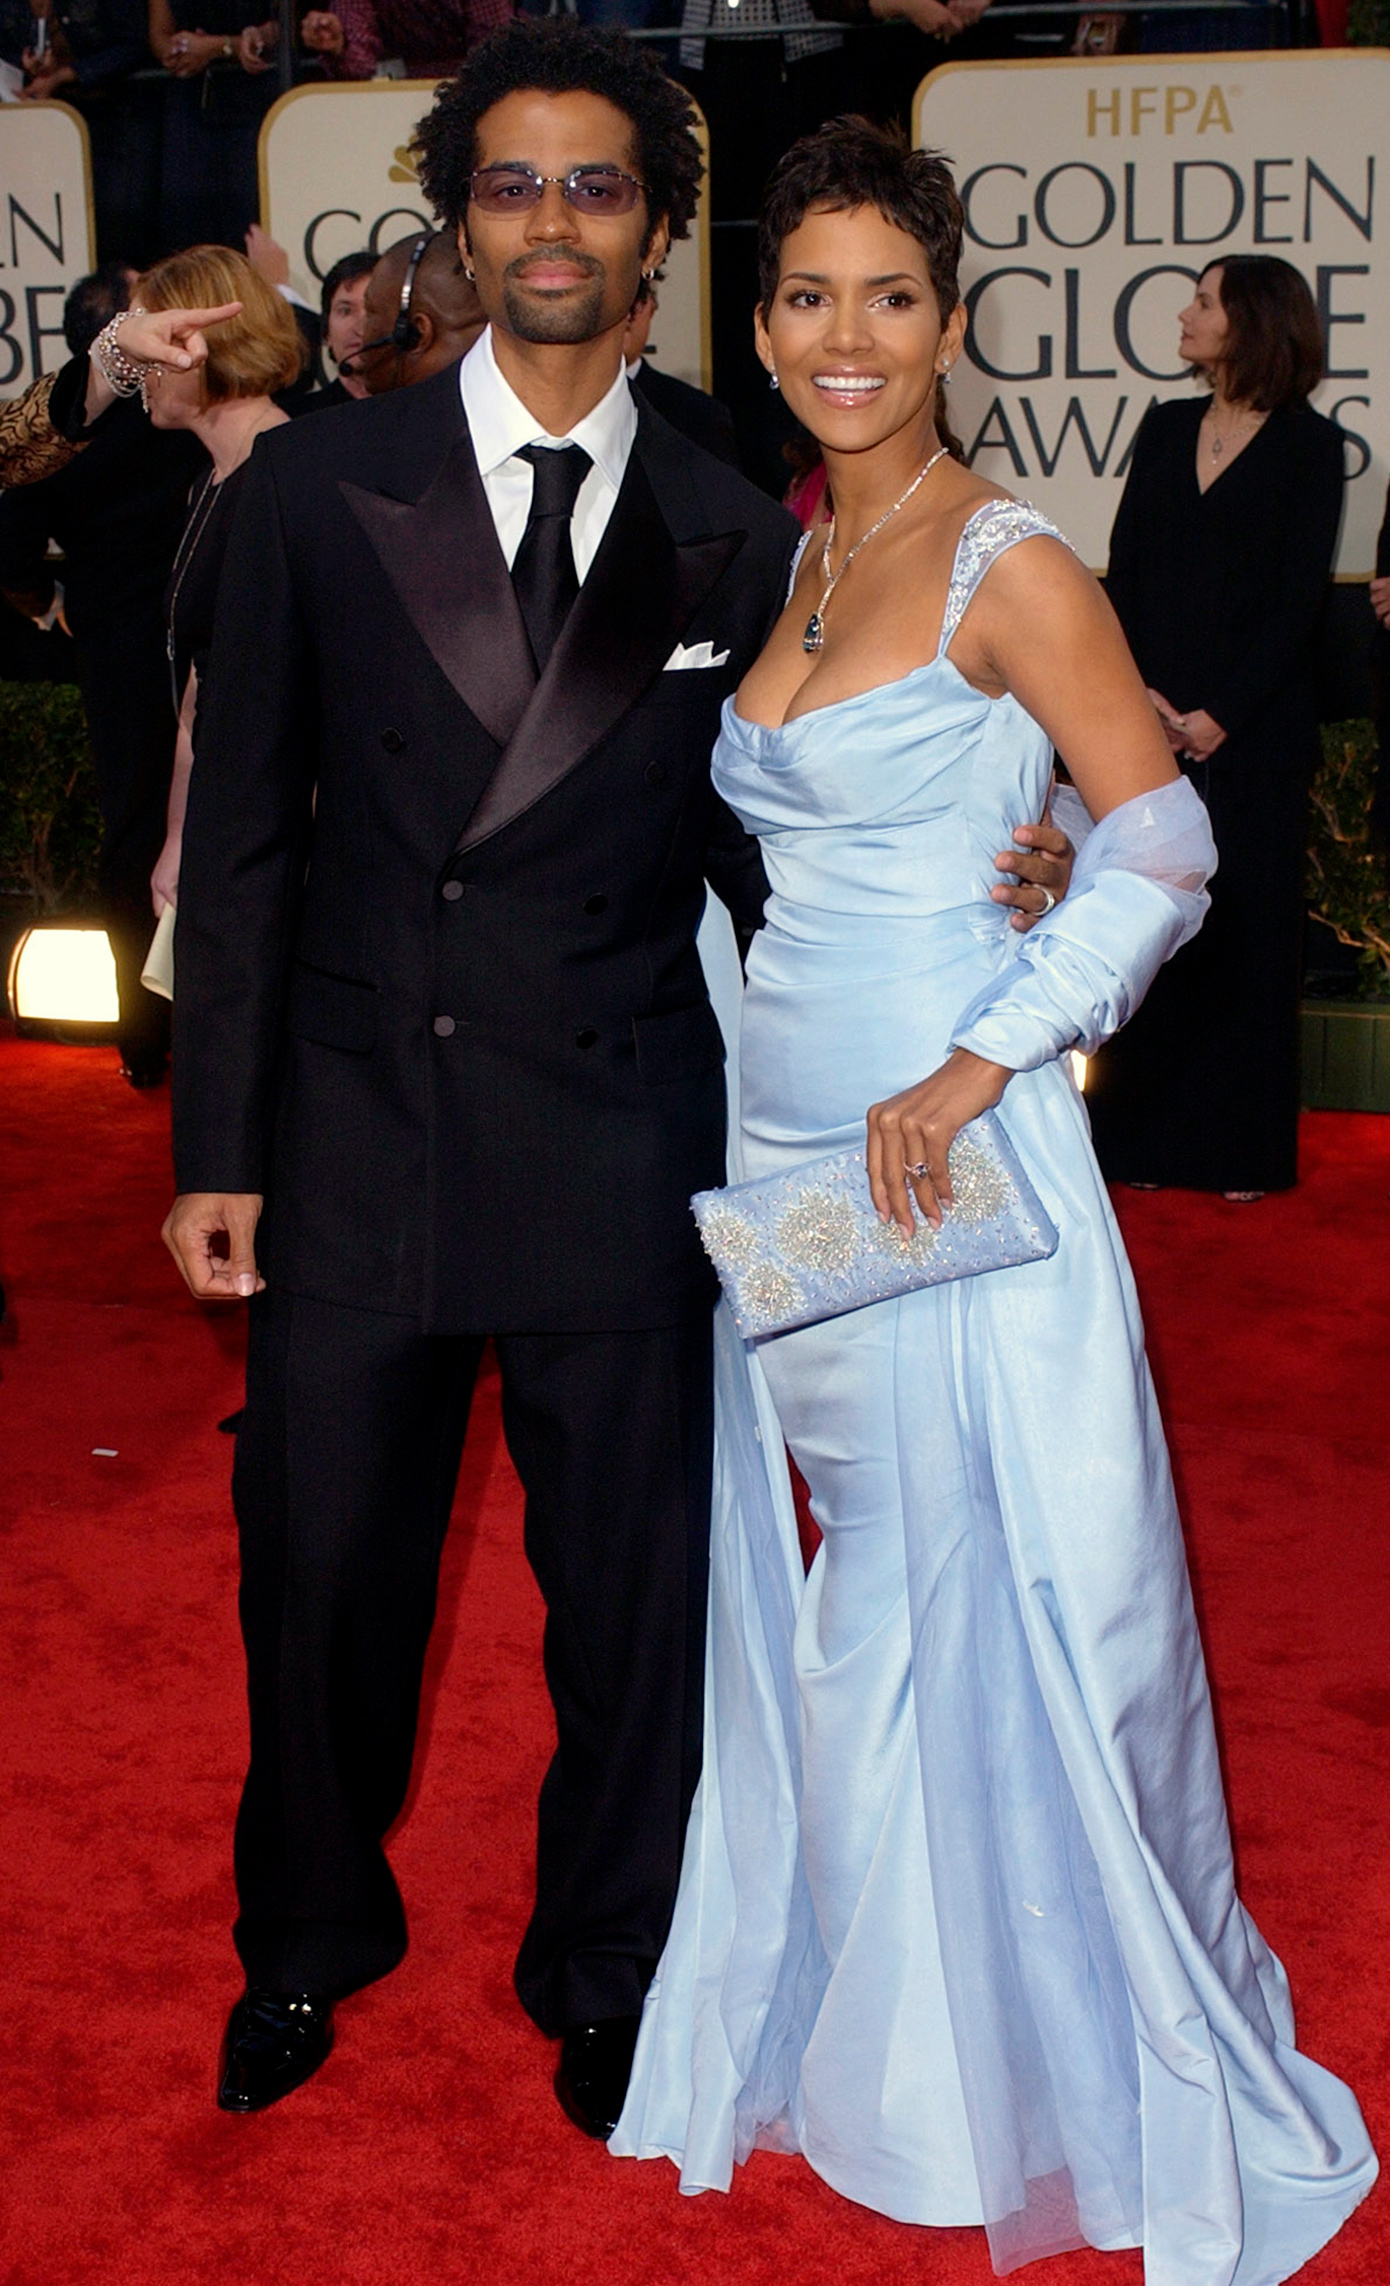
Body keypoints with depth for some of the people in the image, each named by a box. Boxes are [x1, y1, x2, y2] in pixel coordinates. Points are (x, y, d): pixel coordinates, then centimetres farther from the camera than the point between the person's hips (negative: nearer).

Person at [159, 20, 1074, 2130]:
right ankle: (311, 1941, 42)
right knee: (320, 1580, 14)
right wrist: (221, 1147, -3)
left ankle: (605, 1972, 37)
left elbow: (761, 860, 8)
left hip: (620, 1162, 0)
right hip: (354, 1141, 0)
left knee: (631, 1596, 12)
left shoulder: (737, 542, 3)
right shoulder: (321, 488, 0)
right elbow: (247, 833, 0)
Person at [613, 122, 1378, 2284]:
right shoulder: (802, 565, 13)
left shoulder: (1008, 565, -10)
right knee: (836, 1603, 16)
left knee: (1011, 1607, 1)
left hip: (943, 1157, -7)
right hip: (785, 1145, 7)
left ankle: (1104, 2067, 21)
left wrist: (974, 1070, -19)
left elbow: (1163, 849, -14)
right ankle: (869, 2041, 35)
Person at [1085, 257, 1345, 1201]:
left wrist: (1221, 714, -13)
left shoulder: (1309, 446, -1)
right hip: (1149, 718, 4)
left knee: (1246, 921, 2)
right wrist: (1141, 693, -8)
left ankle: (1241, 1143, 10)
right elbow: (1124, 571, 6)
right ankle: (1143, 1132, 12)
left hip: (1251, 725, -3)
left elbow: (1299, 597, -6)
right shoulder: (1165, 428, 12)